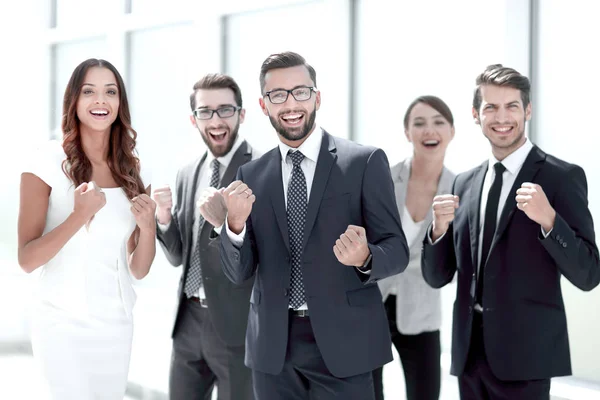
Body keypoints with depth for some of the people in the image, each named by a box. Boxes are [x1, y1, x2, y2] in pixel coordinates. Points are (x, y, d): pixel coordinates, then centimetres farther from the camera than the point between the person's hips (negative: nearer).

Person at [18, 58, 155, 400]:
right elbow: (27, 259, -11)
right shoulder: (49, 161, -9)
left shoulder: (135, 172, 5)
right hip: (64, 325, -5)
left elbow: (138, 270, 7)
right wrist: (79, 216, -24)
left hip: (117, 324, 5)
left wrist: (147, 226, -12)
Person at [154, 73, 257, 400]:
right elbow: (178, 255, 13)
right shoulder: (188, 174, 11)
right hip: (189, 319, 6)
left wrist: (226, 221, -29)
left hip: (238, 323, -6)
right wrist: (165, 216, -5)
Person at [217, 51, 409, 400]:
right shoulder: (251, 176, 6)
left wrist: (365, 259, -25)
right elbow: (239, 272, 5)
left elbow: (397, 250, -3)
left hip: (341, 343, -3)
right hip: (273, 348, 3)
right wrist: (236, 223, -14)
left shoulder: (365, 162, -3)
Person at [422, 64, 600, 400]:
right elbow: (437, 277, 11)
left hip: (526, 351, -5)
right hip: (471, 352, 5)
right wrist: (440, 228, -7)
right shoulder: (465, 183, 11)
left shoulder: (562, 177, -5)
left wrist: (548, 219, -24)